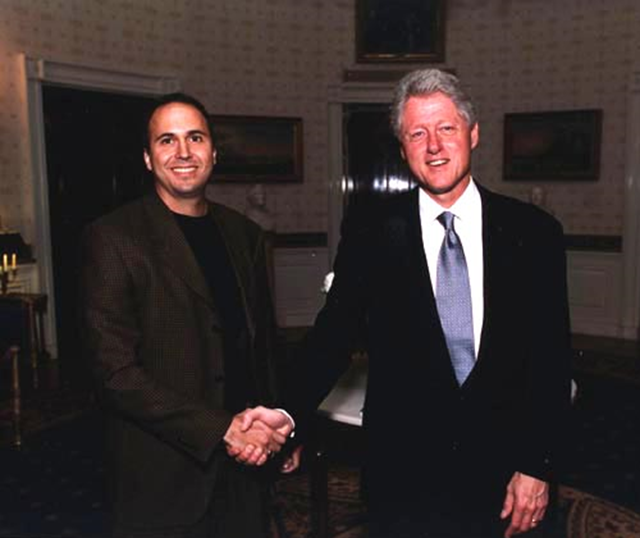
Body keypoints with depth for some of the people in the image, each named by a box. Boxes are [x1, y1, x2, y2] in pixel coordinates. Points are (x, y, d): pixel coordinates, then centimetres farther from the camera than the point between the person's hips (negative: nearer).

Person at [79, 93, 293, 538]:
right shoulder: (113, 239, -11)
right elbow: (116, 372, -15)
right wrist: (223, 429, -17)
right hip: (165, 477, -4)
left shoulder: (245, 234, 6)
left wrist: (273, 425, -1)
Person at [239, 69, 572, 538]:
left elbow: (553, 359, -1)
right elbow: (332, 337, -6)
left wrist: (539, 468, -4)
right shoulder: (368, 237, -4)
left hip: (505, 476, 1)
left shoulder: (533, 232, -3)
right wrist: (289, 414, -21)